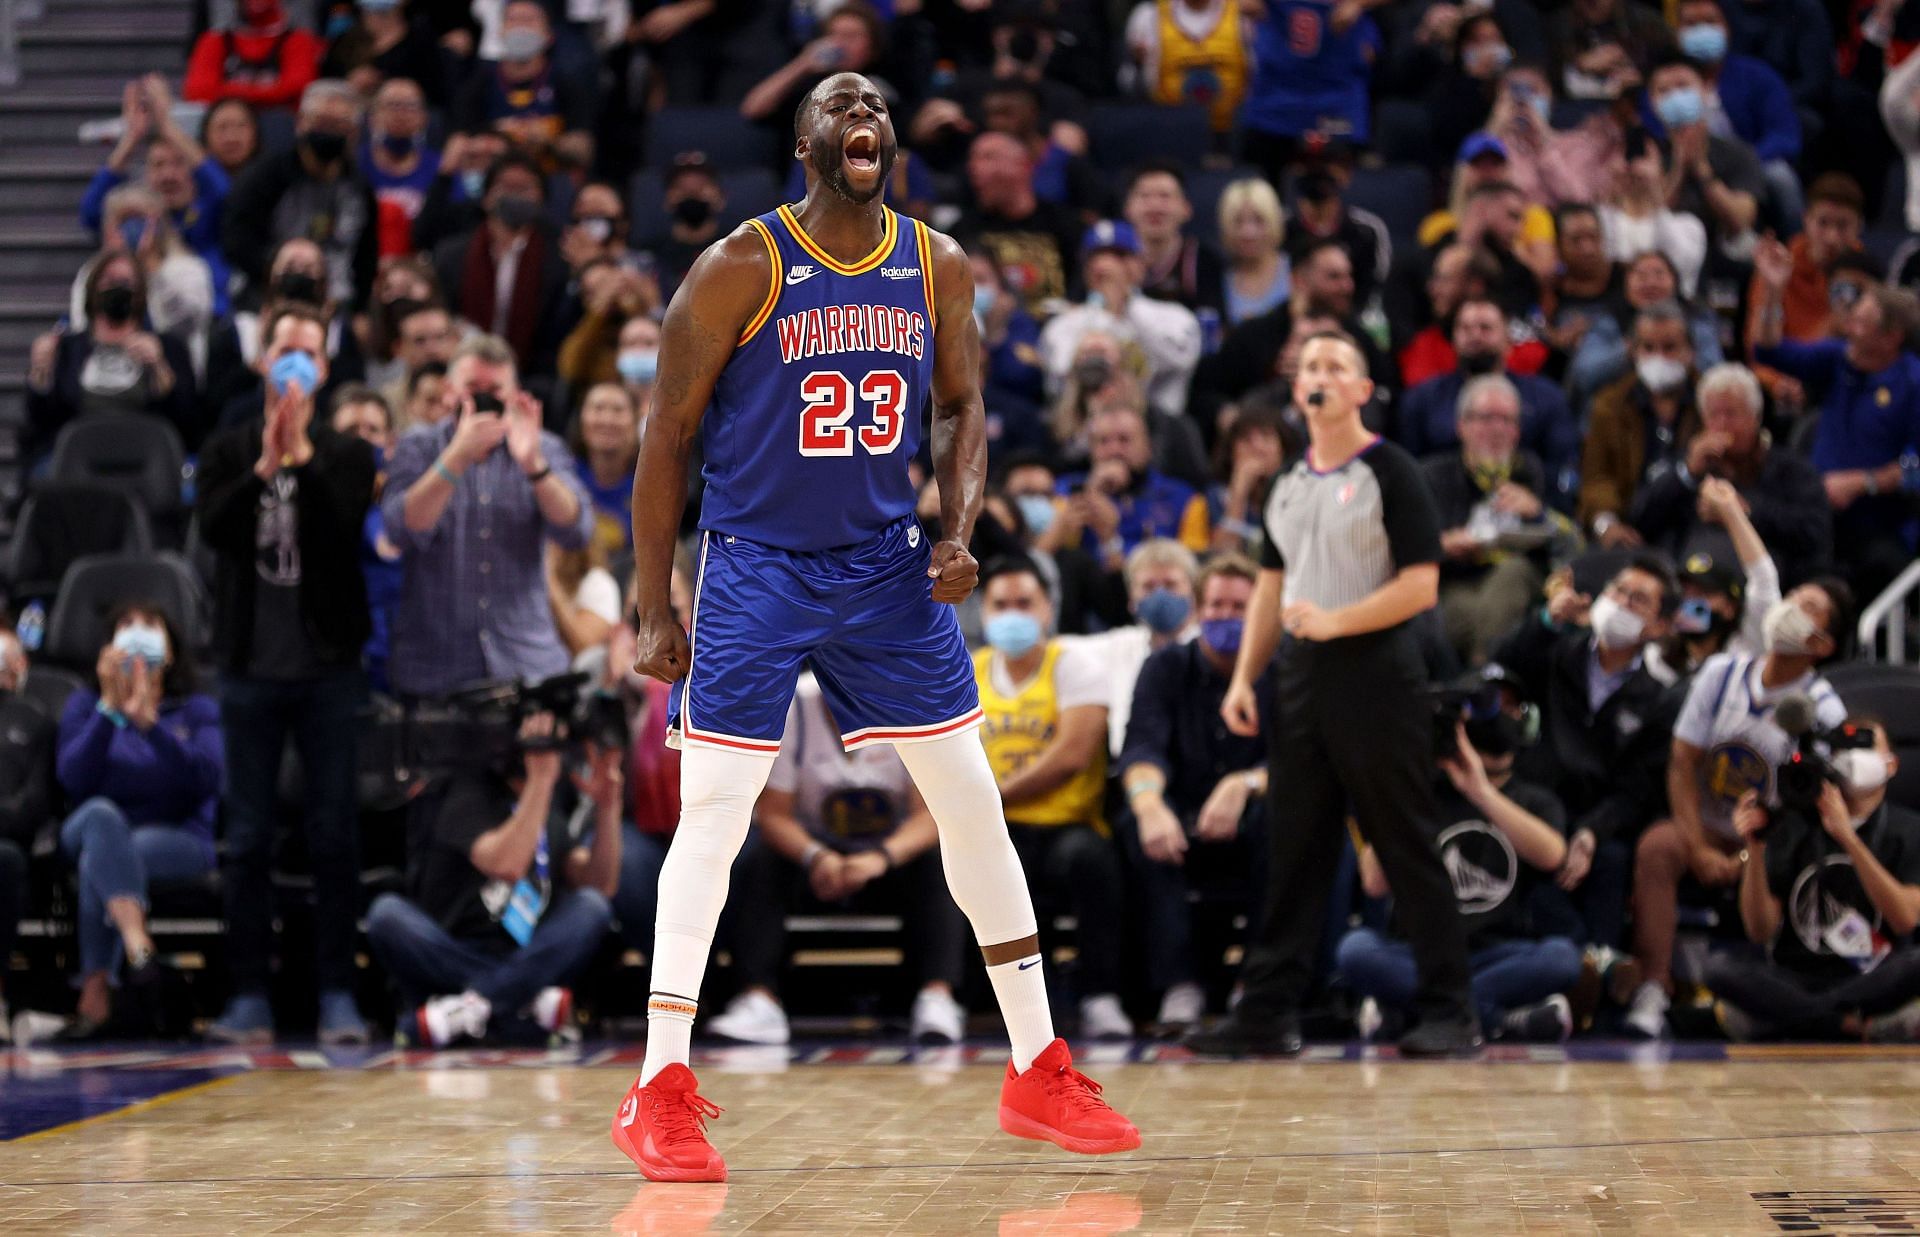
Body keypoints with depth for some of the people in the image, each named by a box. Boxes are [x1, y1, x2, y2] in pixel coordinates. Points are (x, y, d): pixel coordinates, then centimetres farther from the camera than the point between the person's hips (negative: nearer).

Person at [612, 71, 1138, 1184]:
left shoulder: (940, 268, 0)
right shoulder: (742, 267, -12)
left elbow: (962, 407, 13)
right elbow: (669, 432, -6)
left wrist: (959, 531, -6)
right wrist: (656, 609, -7)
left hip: (888, 566, 4)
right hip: (755, 570, -4)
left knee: (973, 801, 4)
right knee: (711, 820, -6)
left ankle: (1040, 1074, 14)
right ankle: (660, 1093, 5)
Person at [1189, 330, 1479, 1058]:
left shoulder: (1390, 473, -5)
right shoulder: (1290, 484, 15)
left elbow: (1421, 586, -11)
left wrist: (1335, 621, -20)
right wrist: (1244, 676, 10)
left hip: (1374, 672, -6)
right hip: (1301, 673, 6)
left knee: (1407, 848, -3)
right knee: (1293, 848, 7)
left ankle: (1449, 1011, 1)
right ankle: (1269, 1012, 9)